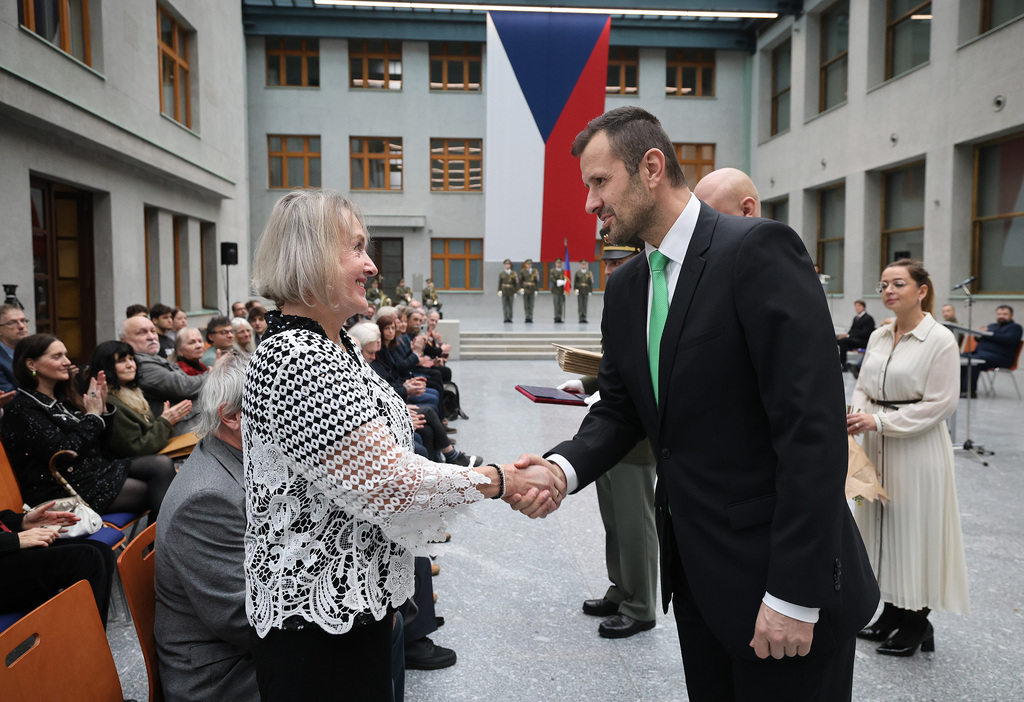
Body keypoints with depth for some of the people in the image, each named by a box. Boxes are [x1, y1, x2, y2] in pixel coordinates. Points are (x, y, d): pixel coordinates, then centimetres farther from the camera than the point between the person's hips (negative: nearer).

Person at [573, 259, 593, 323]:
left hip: (586, 292, 1)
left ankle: (584, 318, 5)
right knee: (580, 305, -2)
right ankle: (581, 318, 1)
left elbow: (591, 283, 7)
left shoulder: (589, 273, 7)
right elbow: (575, 282, 5)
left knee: (585, 305, 1)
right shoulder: (577, 273, 5)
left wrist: (590, 291, 2)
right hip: (579, 291, -1)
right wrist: (575, 289, -6)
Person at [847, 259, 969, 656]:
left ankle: (917, 623, 20)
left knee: (915, 530, 3)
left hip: (918, 450, -6)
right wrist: (856, 416, -9)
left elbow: (940, 404, -15)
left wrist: (879, 421, -20)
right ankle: (892, 611, 30)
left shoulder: (940, 339, -11)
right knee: (882, 525, 13)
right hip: (878, 449, 6)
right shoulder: (878, 337, 8)